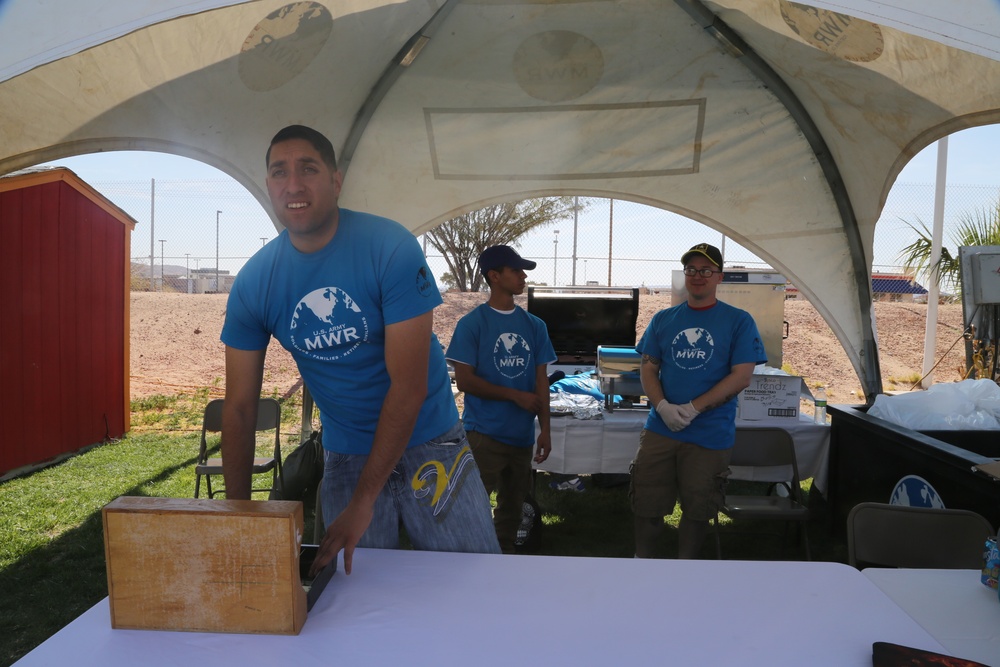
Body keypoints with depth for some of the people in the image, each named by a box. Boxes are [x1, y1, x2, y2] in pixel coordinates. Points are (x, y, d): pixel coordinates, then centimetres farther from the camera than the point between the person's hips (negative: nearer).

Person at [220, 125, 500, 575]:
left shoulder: (389, 247, -18)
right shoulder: (254, 282, -6)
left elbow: (409, 385, -21)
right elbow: (239, 406, -2)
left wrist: (363, 501, -22)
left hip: (427, 443, -2)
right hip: (344, 454, 3)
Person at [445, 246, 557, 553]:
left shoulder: (534, 325, 7)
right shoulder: (471, 324, -6)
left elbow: (541, 379, 6)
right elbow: (464, 380, -10)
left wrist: (545, 429, -1)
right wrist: (515, 395, -11)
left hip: (523, 434, 5)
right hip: (484, 433, -5)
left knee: (513, 506, 15)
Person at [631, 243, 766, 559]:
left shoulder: (739, 321, -2)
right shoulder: (663, 319, 8)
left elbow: (741, 377, -8)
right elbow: (648, 368, 7)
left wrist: (692, 409, -16)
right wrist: (662, 406, -12)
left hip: (710, 435, -2)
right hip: (660, 429, 3)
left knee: (697, 510, 11)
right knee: (646, 505, 7)